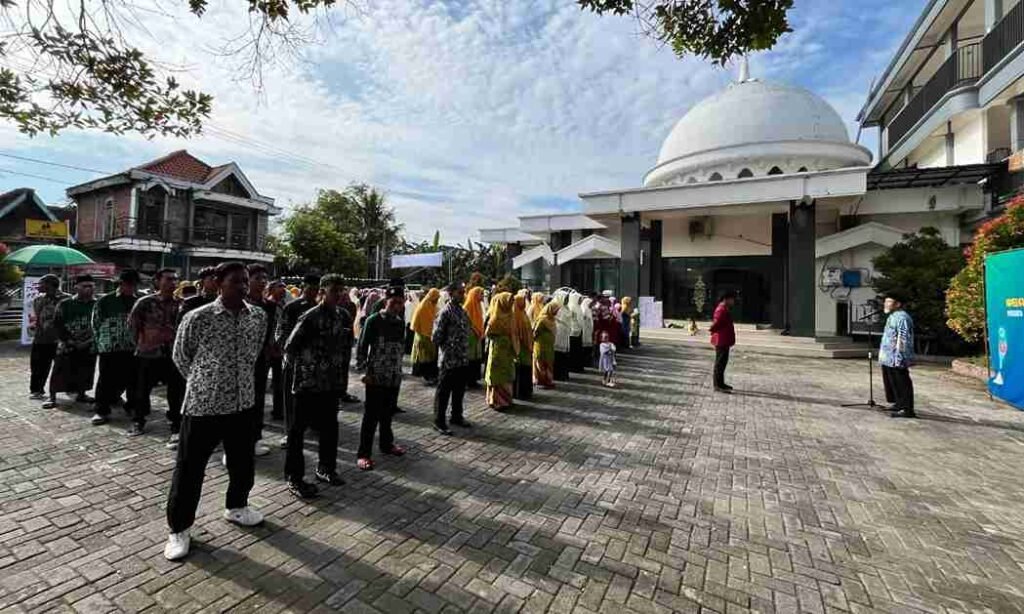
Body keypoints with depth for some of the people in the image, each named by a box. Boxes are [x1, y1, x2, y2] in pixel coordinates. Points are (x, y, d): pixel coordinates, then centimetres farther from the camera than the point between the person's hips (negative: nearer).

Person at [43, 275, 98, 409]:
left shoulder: (96, 305, 3)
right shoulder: (65, 304, -3)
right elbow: (58, 324, -3)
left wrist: (92, 340, -3)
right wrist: (69, 341, -9)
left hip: (88, 346, 2)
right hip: (67, 345, -2)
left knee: (85, 372, 9)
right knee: (60, 371, -2)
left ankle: (81, 394, 22)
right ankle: (52, 397, 9)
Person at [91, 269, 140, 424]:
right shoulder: (105, 301, 2)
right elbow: (96, 323, 6)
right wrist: (101, 342, 3)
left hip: (133, 349, 2)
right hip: (109, 348, -1)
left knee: (132, 380, 8)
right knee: (107, 380, 4)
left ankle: (133, 406, 23)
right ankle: (102, 410, 17)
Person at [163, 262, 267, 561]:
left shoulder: (259, 316, -2)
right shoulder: (197, 318, -14)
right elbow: (180, 356, 0)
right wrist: (203, 383, 7)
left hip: (243, 403, 4)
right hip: (202, 405, -4)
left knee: (243, 464, 17)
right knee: (189, 469, 8)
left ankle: (236, 507, 42)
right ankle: (178, 528, 29)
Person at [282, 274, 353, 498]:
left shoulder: (344, 316, 4)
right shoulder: (310, 317, -15)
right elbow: (290, 347, -11)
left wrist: (340, 369, 10)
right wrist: (300, 369, -3)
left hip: (332, 383, 6)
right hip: (308, 382, -6)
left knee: (330, 427, 16)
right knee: (298, 429, 6)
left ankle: (326, 468, 32)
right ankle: (294, 477, 18)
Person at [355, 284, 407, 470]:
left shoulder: (400, 322, 8)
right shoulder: (373, 320, -10)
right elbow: (362, 348, -10)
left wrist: (398, 369, 13)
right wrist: (365, 372, -13)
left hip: (395, 377, 5)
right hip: (376, 377, -5)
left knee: (388, 413, 17)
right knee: (371, 416, 1)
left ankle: (387, 444, 34)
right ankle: (363, 453, 11)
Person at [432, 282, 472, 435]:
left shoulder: (463, 311, 11)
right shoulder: (445, 312, -14)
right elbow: (437, 335, -14)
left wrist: (465, 351, 13)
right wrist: (445, 348, -3)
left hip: (463, 359, 8)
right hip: (449, 359, -8)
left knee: (460, 390, 17)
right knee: (444, 391, 3)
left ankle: (456, 416, 31)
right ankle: (439, 421, 14)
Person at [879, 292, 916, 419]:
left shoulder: (902, 317, -16)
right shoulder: (892, 316, 17)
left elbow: (903, 339, -22)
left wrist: (898, 357, -25)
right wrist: (883, 354, 24)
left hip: (896, 359, -10)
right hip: (888, 358, 10)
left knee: (902, 384, -4)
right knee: (892, 382, 19)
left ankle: (907, 409, 1)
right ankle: (899, 404, 31)